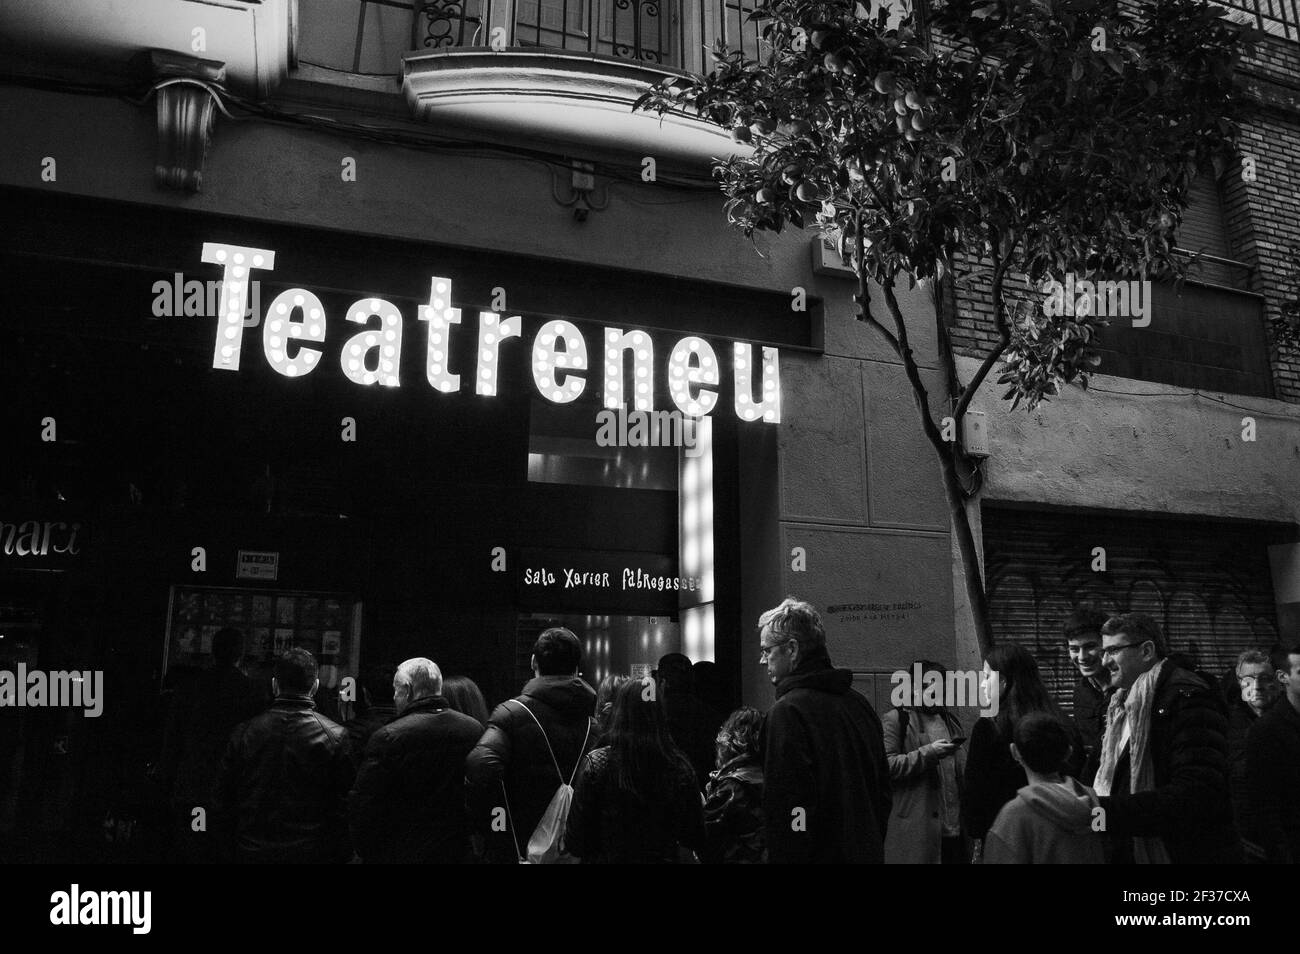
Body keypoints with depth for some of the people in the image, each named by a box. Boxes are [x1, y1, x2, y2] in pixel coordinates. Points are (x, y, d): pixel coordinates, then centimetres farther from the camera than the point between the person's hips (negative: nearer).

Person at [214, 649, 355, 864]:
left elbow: (224, 798, 4)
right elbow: (344, 806, -9)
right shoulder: (335, 736, -11)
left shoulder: (243, 732, -3)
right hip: (311, 854, -2)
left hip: (251, 852, 2)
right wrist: (342, 854, 2)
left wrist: (235, 845, 16)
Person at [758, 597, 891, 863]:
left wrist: (783, 858, -17)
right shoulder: (859, 703, 7)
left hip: (820, 853, -7)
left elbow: (787, 810, -23)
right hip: (867, 853, 8)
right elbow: (883, 792, 14)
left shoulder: (787, 712, -18)